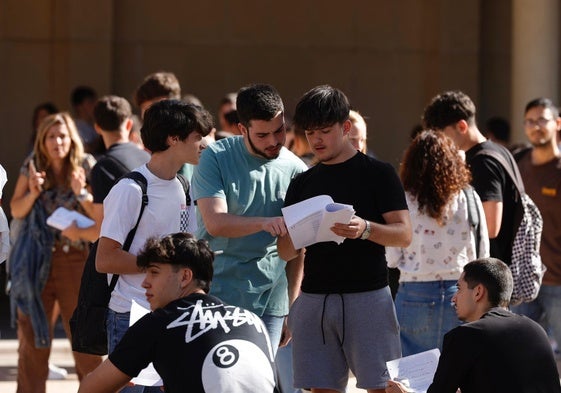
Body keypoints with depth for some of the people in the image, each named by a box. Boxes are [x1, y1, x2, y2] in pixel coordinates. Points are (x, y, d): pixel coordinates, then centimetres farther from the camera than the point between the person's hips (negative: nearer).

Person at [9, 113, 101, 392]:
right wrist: (33, 193, -17)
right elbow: (16, 211, 1)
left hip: (75, 259, -2)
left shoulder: (86, 166, -3)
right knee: (31, 336, 7)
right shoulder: (32, 166, 4)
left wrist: (81, 193, -22)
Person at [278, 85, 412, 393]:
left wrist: (365, 229, -23)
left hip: (367, 296, -4)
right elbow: (285, 252, 13)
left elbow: (404, 234, -4)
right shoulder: (302, 184, 15)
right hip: (314, 297, 4)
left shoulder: (378, 174, 2)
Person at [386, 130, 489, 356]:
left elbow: (392, 259, -1)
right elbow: (482, 256, 4)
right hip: (459, 293, 1)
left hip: (415, 294, -1)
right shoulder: (468, 199, -1)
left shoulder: (403, 201, -6)